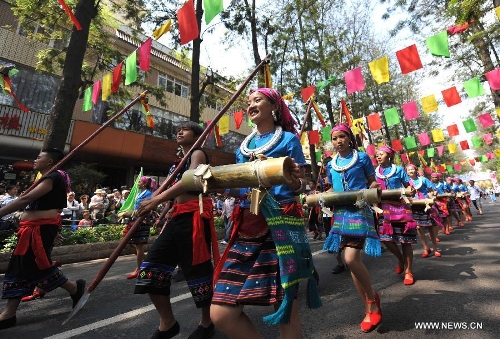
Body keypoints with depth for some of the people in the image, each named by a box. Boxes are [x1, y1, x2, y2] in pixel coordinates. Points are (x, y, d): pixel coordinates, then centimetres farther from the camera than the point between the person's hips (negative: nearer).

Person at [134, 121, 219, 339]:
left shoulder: (198, 154, -1)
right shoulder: (177, 163, 24)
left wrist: (157, 200, -27)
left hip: (194, 217, -9)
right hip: (177, 218, 9)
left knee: (197, 269, 2)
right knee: (151, 267, 5)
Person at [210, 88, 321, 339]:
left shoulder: (288, 139, 4)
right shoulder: (244, 145, 17)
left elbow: (301, 187, 0)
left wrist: (295, 181, -22)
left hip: (281, 224, -4)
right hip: (247, 226, 5)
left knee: (286, 301, 8)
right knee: (221, 313, 1)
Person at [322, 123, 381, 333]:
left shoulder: (362, 158, 0)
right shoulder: (331, 165, 12)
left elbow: (372, 182, 6)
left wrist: (374, 188, -16)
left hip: (360, 211, -5)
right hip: (340, 212, 6)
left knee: (351, 259, -17)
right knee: (351, 261, 9)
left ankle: (372, 298, 12)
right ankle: (369, 307, 28)